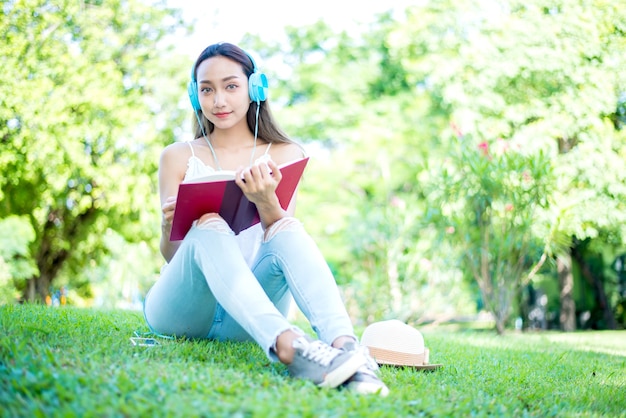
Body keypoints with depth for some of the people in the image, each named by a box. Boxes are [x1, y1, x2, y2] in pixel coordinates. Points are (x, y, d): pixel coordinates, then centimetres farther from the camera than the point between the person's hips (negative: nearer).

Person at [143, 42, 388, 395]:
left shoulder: (284, 154, 10)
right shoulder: (178, 157, 9)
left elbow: (280, 233, -5)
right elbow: (172, 256, 4)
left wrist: (267, 202, -27)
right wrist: (169, 227, -19)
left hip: (249, 315, 1)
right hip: (182, 312, 0)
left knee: (287, 228, -26)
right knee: (209, 226, -30)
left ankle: (345, 344, -50)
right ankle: (287, 346, -54)